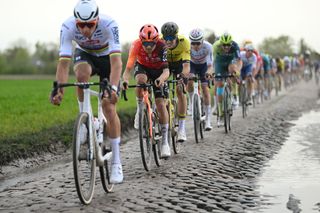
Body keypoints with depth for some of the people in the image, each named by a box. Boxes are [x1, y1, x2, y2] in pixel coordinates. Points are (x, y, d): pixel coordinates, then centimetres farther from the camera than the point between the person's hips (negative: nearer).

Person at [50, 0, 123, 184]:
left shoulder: (109, 24, -37)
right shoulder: (68, 27, -32)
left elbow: (116, 62, -44)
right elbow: (64, 63, -35)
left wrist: (113, 88, -59)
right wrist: (59, 90, -48)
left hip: (107, 57, -1)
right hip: (84, 54, 2)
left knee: (109, 107, -11)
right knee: (82, 74, -36)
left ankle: (116, 163, -3)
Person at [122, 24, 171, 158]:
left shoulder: (161, 46, -33)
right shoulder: (136, 45, -31)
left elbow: (166, 71, -40)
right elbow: (128, 69, -34)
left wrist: (161, 79, -62)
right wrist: (125, 80, -54)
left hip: (158, 71, -1)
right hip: (142, 67, 1)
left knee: (161, 104, -12)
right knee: (141, 79, -37)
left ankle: (165, 141, -3)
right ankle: (140, 109, -13)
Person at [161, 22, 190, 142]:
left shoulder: (184, 42, -36)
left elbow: (186, 64, -41)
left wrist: (183, 75, -61)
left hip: (179, 62, -1)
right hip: (165, 63, 1)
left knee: (180, 91, -15)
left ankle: (182, 127, -10)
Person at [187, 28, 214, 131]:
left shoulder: (207, 47, -33)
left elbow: (210, 65, -31)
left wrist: (209, 72, -52)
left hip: (203, 65, 0)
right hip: (192, 64, 0)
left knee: (205, 89, -12)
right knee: (189, 81, -30)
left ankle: (208, 120, -10)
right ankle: (191, 103, -3)